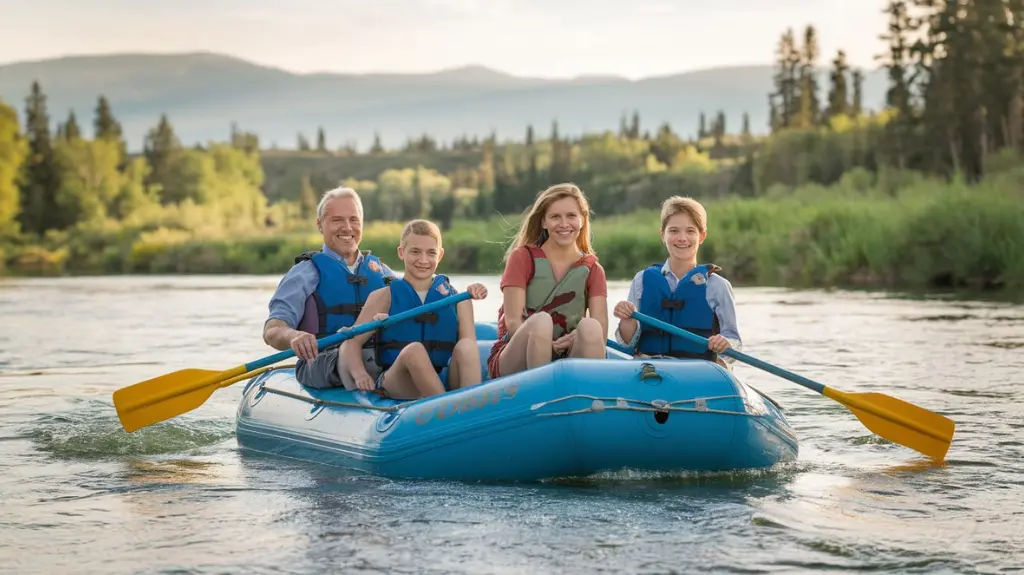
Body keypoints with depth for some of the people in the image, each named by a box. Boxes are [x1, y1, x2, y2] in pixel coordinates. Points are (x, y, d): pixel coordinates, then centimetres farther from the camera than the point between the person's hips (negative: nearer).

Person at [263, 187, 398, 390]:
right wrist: (293, 336, -28)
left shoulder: (380, 270, 25)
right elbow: (272, 330, -3)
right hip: (321, 363, -3)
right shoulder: (307, 272, 10)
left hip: (381, 358, 3)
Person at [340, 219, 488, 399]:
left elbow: (469, 348, 1)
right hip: (398, 383, -2)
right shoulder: (385, 297, 10)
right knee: (414, 350, -33)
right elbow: (351, 342, 0)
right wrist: (360, 374, -21)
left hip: (445, 381, 2)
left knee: (465, 347, -28)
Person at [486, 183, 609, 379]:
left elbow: (600, 332, -5)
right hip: (512, 362, -2)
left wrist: (577, 338, -28)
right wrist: (544, 343, -27)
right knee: (541, 321, -34)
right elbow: (513, 322, -9)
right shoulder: (523, 257, 4)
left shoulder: (592, 270, 10)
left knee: (590, 327, -30)